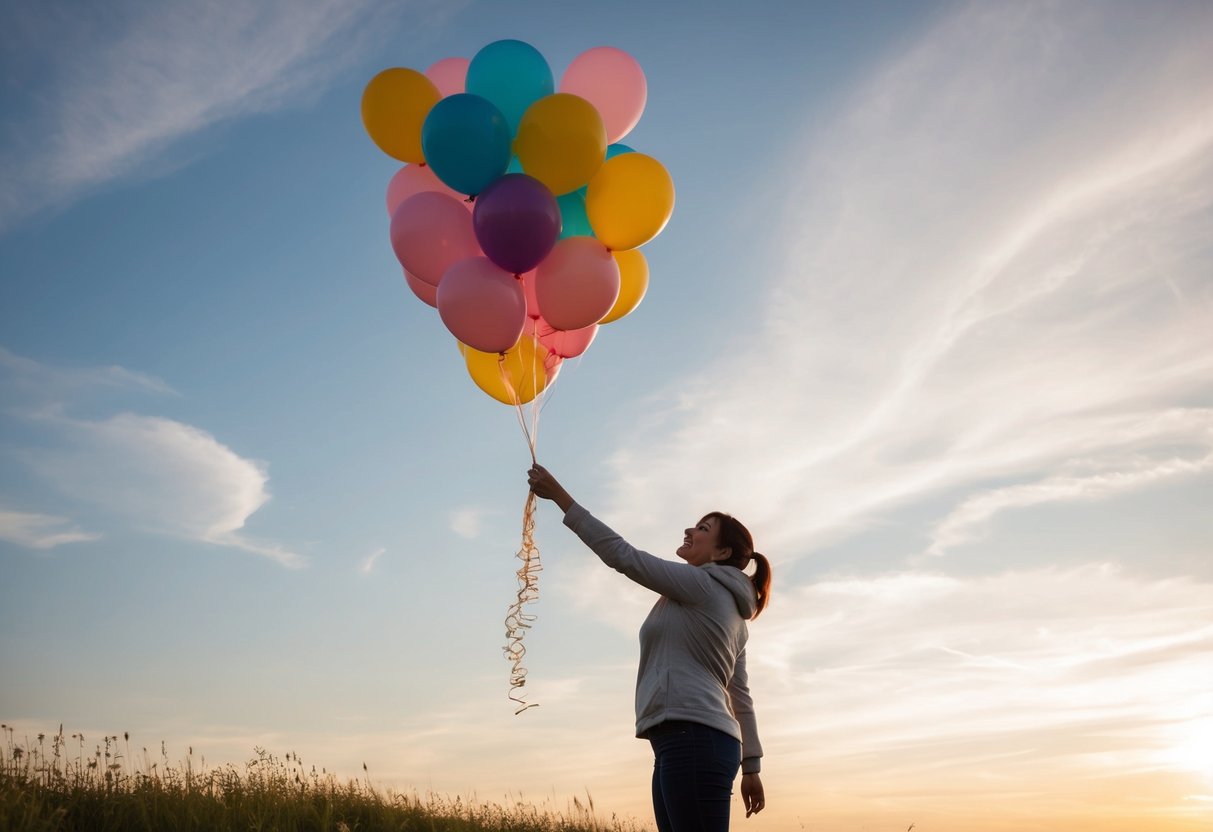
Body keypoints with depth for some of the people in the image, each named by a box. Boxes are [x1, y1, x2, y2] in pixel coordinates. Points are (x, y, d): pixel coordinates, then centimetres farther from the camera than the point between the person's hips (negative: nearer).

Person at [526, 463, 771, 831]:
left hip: (692, 738, -10)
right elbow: (740, 695, 23)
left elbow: (621, 554, -8)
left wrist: (559, 496, -7)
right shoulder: (731, 608, 25)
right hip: (692, 741, 10)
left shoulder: (703, 584, -3)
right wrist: (751, 765, 23)